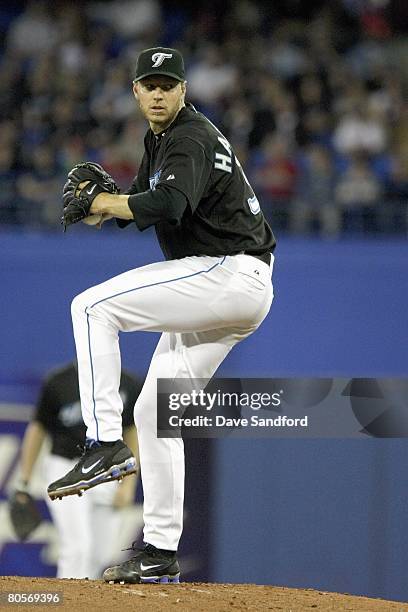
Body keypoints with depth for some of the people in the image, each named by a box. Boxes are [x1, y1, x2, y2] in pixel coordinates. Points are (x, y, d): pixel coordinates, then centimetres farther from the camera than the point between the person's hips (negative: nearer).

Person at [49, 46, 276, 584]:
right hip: (222, 293, 10)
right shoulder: (160, 138, 19)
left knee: (92, 308, -15)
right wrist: (100, 200, 0)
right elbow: (141, 205, 22)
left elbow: (167, 205, -31)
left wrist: (96, 202, -20)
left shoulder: (193, 140, -14)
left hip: (233, 274, -10)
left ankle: (105, 444, -20)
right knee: (155, 410, 9)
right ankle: (160, 554, 11)